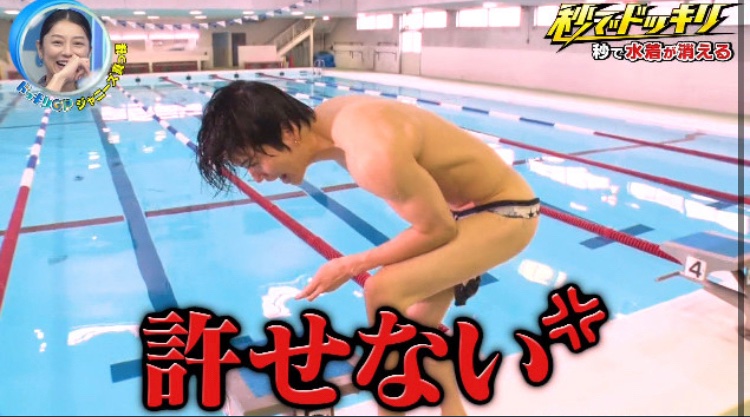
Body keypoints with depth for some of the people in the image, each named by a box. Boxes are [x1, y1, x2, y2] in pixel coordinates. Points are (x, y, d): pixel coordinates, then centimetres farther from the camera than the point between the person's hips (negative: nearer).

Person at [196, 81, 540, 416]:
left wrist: (351, 266, -14)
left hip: (505, 213, -9)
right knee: (420, 323, 16)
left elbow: (438, 231, -22)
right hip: (462, 205, 9)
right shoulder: (325, 119, -9)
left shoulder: (374, 157, -38)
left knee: (383, 292, -23)